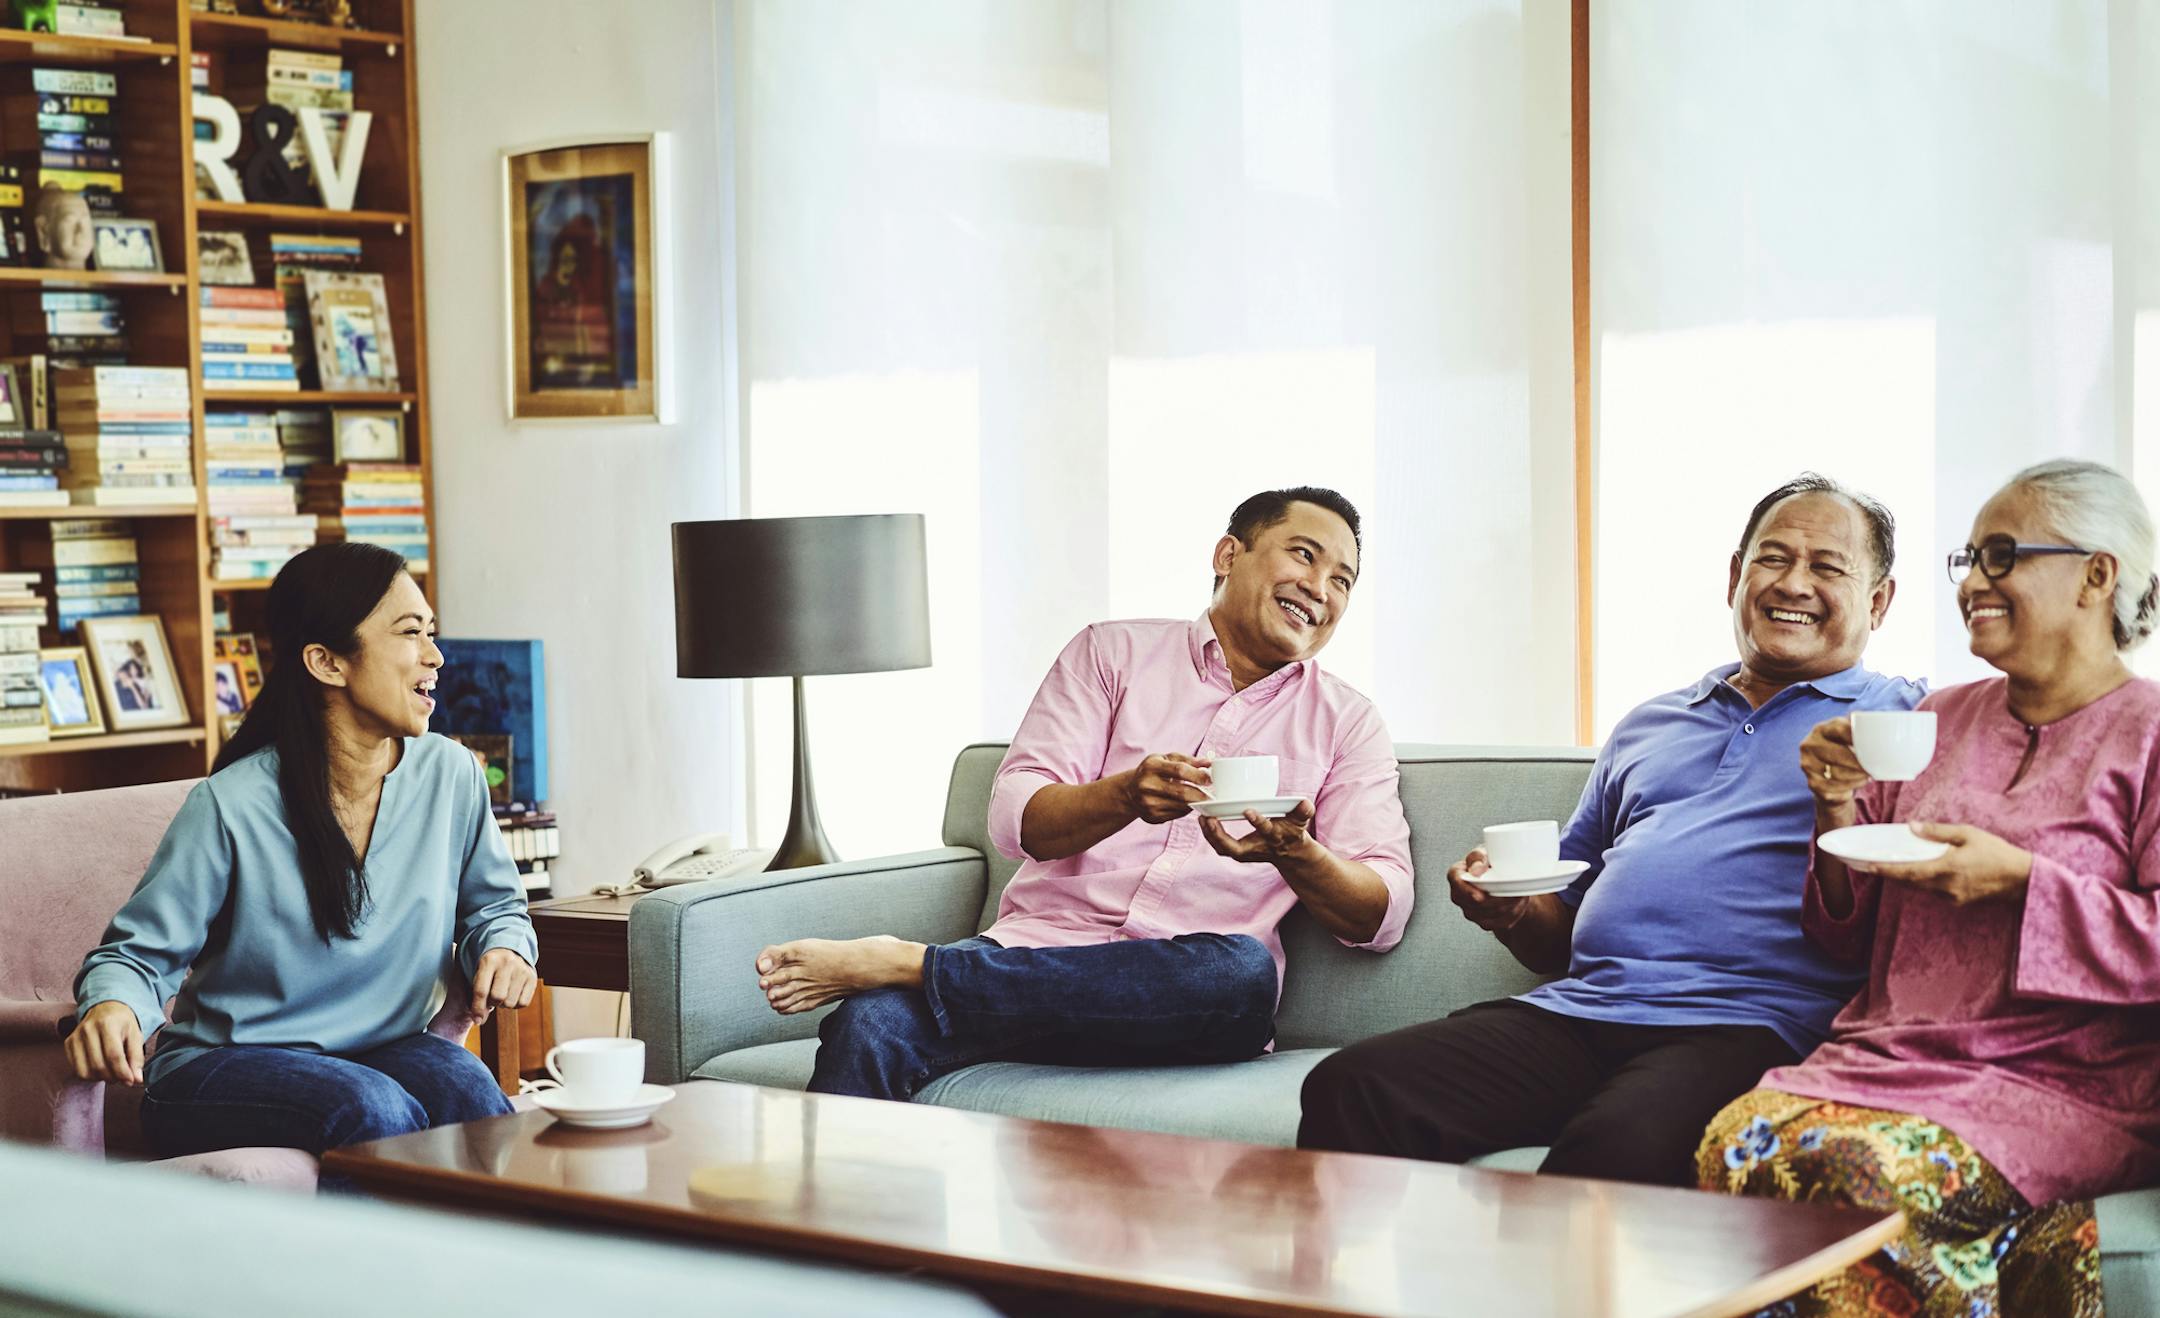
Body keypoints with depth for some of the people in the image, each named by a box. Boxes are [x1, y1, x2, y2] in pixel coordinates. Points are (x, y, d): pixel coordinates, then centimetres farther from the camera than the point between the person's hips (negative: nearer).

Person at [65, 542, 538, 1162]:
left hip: (388, 1049, 3)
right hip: (224, 1065, -3)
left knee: (471, 1095, -31)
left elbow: (493, 904, 17)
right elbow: (140, 952, -6)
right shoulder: (230, 807, -13)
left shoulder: (450, 775, 0)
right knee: (377, 1112, -34)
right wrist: (111, 1006, -29)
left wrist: (505, 946, -7)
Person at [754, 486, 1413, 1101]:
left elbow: (1382, 915, 5)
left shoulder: (1346, 723, 17)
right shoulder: (1113, 653, 15)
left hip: (1182, 997, 1)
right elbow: (1014, 817, 3)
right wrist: (1126, 796, -18)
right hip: (1040, 944, -1)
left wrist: (1294, 853, -16)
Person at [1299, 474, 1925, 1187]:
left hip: (1738, 1027, -5)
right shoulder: (1647, 726, 29)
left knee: (1621, 1147, -38)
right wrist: (1510, 910, 9)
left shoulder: (1905, 722, 13)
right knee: (1349, 1089, -19)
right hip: (1576, 1013, 5)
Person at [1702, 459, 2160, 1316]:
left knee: (1874, 1171, -34)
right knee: (1739, 1143, -27)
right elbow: (1851, 939, 21)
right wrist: (1839, 811, 3)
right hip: (1887, 1054, 5)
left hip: (2061, 1084, -5)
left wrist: (2020, 877, -14)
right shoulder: (1940, 719, 20)